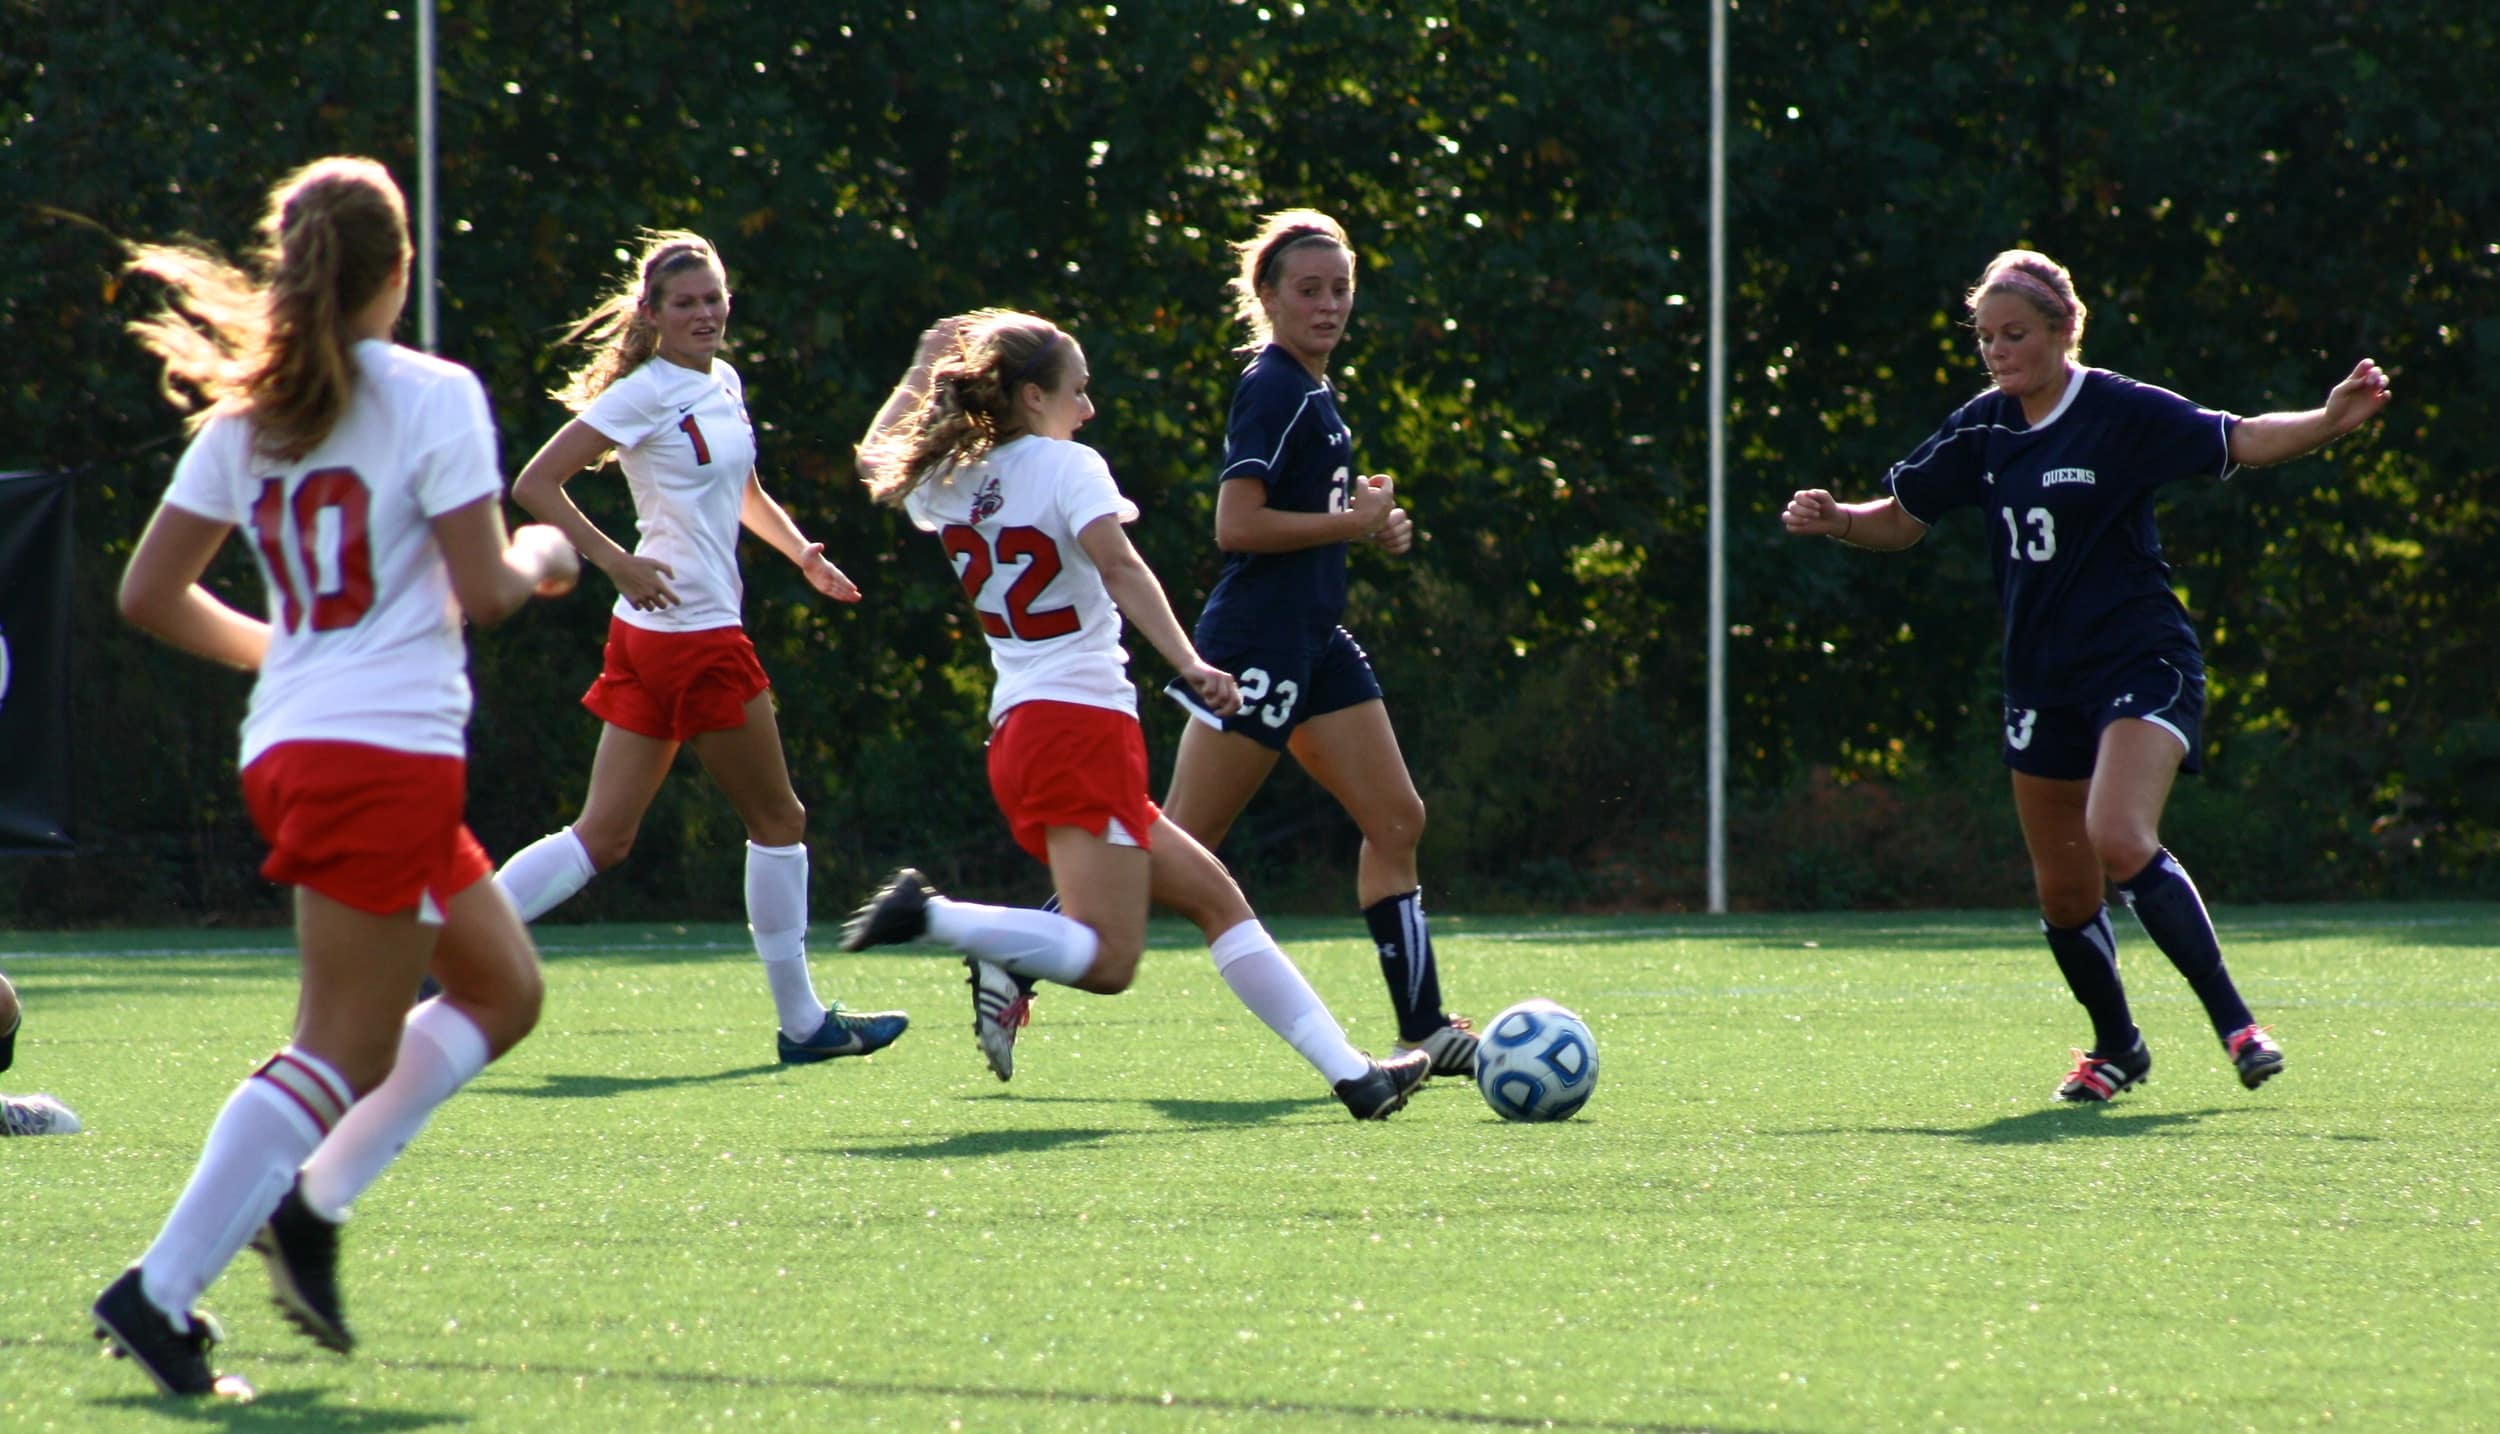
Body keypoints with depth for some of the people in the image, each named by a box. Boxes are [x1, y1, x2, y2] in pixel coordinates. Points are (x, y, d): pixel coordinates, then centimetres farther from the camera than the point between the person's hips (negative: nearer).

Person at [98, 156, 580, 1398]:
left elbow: (148, 594, 10)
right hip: (389, 750, -8)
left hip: (288, 748, 8)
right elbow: (484, 592, -14)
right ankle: (160, 1292, -13)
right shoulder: (431, 398, -8)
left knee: (500, 986, 19)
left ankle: (312, 1203, 7)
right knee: (341, 1054, -5)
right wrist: (542, 556, 8)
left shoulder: (245, 414, 10)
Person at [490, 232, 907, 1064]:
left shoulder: (723, 384, 15)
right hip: (690, 630, -8)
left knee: (603, 837, 4)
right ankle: (802, 1022, 12)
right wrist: (617, 562, -23)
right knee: (779, 821, 4)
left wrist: (801, 552, 14)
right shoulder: (646, 393, -11)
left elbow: (743, 493, 31)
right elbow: (535, 485, -15)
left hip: (651, 636, 8)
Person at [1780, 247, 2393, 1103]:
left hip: (2141, 663, -6)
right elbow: (1901, 520, 15)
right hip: (2043, 680, 6)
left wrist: (2331, 421, -31)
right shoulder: (1984, 431, 6)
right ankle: (2117, 1049, 34)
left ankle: (2235, 1025, -22)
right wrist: (1834, 520, -4)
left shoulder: (2121, 413, -10)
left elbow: (2240, 442, -15)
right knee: (2063, 894, 11)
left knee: (2118, 839, -28)